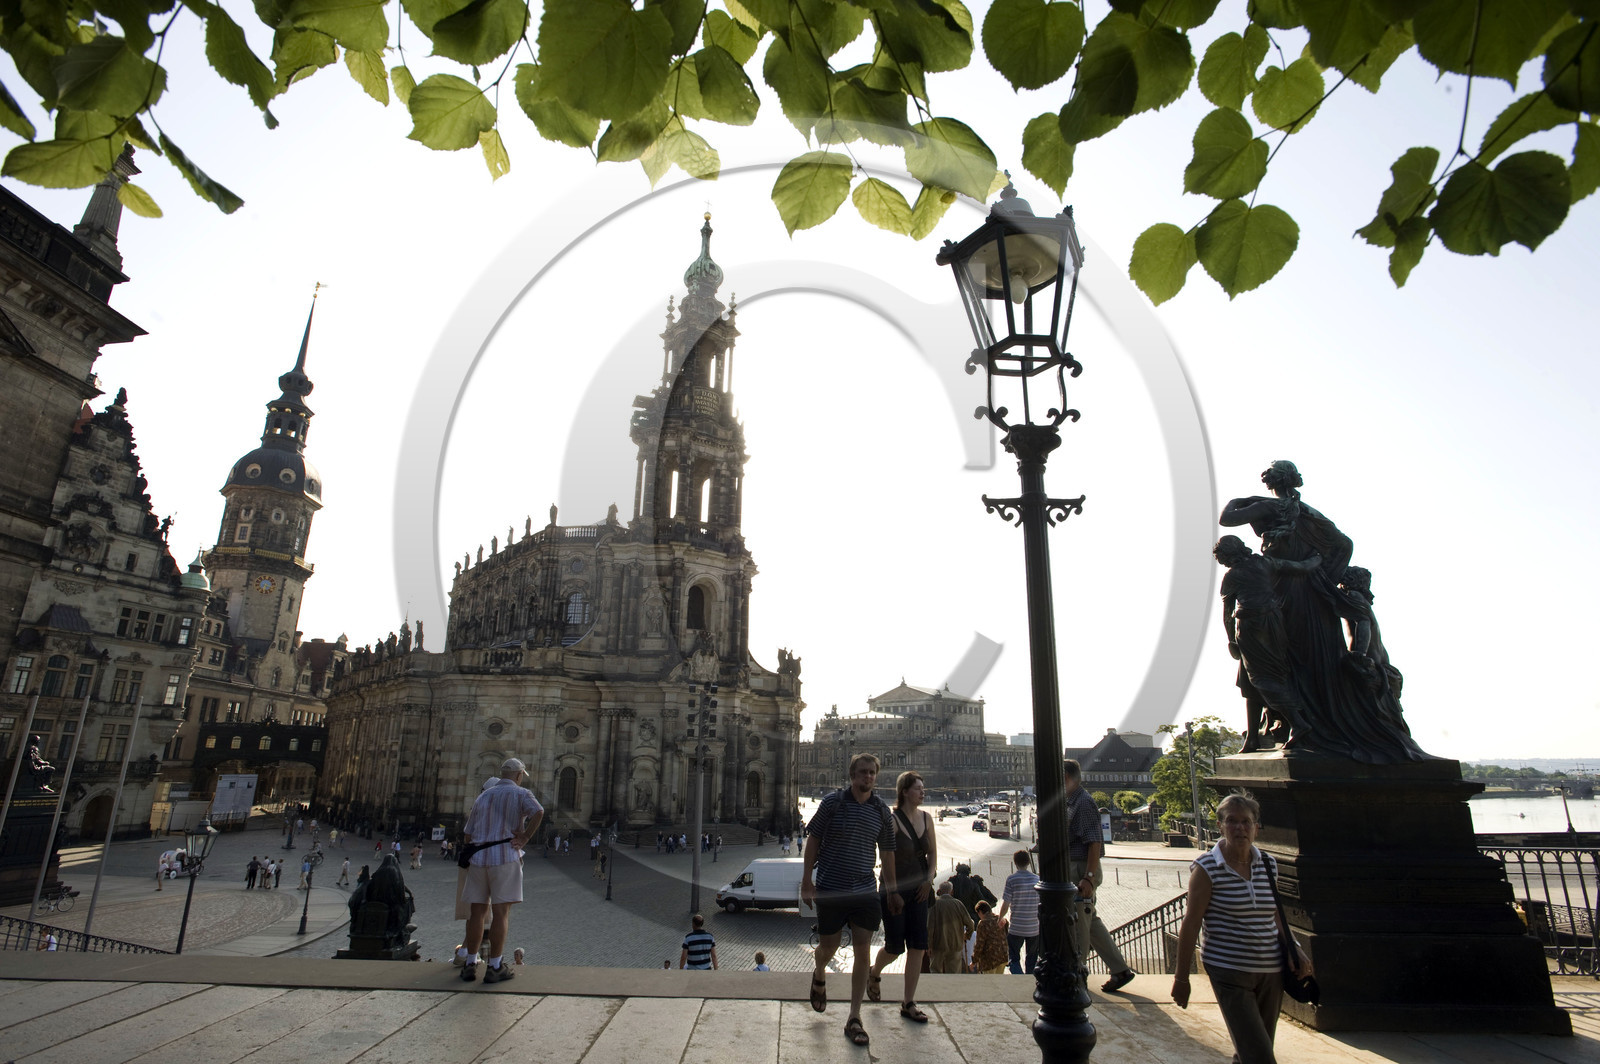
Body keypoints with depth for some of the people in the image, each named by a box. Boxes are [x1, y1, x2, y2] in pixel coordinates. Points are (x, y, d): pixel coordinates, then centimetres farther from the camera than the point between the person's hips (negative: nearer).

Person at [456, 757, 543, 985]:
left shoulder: (483, 797, 17)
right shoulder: (521, 793, 4)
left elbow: (468, 835, 18)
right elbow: (538, 812, -19)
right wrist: (524, 838, -9)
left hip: (478, 857, 5)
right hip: (505, 857, -4)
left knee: (477, 911, 11)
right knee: (501, 912, 0)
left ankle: (470, 964, 15)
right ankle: (494, 967, 3)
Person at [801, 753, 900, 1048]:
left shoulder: (882, 810, 2)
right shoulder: (833, 802, -7)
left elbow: (887, 850, 12)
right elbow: (813, 839, -2)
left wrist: (893, 890, 13)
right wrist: (807, 880, -5)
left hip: (864, 890, 2)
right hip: (830, 889, -2)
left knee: (863, 953, 1)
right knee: (829, 947, 11)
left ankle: (854, 1019, 14)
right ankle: (819, 977, 46)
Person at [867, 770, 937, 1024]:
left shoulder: (926, 818, 2)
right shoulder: (892, 820, -16)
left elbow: (933, 852, 13)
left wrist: (929, 879, 2)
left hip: (918, 890, 5)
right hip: (895, 890, -5)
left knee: (918, 946, 2)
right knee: (895, 947, 3)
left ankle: (908, 1003, 14)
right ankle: (874, 974, 35)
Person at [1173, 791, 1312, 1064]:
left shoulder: (1268, 865, 5)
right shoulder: (1207, 868, -11)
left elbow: (1273, 915, 19)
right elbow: (1191, 924, -8)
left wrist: (1293, 948, 2)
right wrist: (1181, 977, -6)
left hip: (1271, 972, 5)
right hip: (1230, 975, -5)